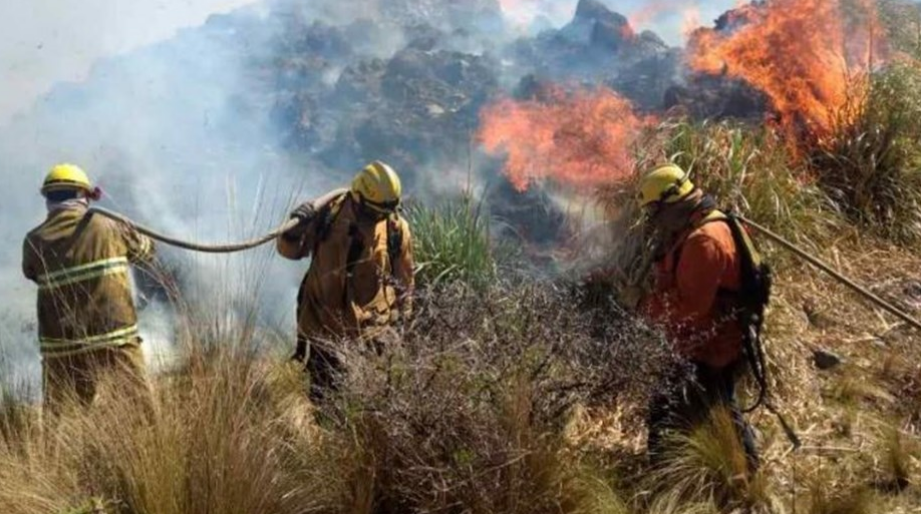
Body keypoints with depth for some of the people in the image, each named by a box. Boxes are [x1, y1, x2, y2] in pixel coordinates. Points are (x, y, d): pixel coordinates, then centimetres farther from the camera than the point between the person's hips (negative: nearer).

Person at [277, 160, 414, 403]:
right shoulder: (327, 213, -9)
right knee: (320, 395, 9)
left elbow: (404, 280, 5)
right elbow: (290, 250, 2)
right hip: (322, 320, 1)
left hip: (370, 330, -1)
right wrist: (295, 230, -20)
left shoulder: (397, 229, -8)